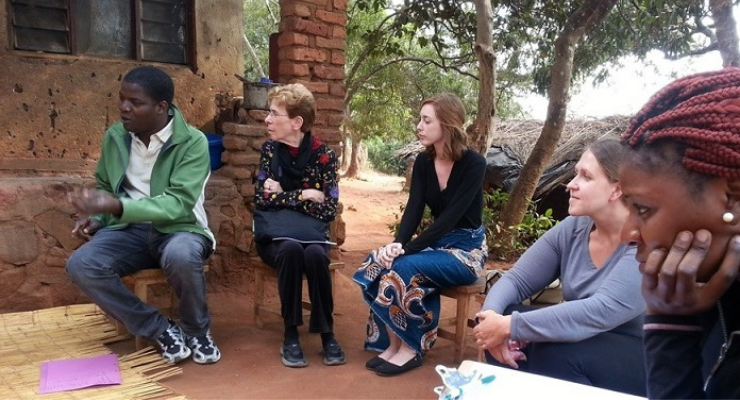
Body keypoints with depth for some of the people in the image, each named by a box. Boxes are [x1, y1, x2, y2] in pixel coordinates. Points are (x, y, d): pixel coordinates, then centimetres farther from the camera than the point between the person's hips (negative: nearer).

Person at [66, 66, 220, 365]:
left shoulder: (192, 142, -12)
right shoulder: (115, 136, 4)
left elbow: (178, 205, -22)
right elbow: (104, 187, 21)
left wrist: (116, 206, -33)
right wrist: (97, 217, -1)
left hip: (178, 229, -4)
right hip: (130, 230, 5)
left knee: (180, 255, -39)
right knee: (80, 265, -24)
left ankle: (196, 330, -7)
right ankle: (161, 330, -8)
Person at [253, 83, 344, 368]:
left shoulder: (324, 155, -7)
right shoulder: (270, 150, -1)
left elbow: (329, 210, -13)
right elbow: (262, 199, -10)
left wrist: (282, 196, -12)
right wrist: (304, 196, -15)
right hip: (276, 237, 1)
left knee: (314, 255, -34)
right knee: (291, 250, -33)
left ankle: (327, 334, -17)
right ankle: (290, 336, -21)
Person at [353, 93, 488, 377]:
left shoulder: (473, 164, -16)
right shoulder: (423, 162, 2)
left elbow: (451, 216, -23)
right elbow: (414, 210, -6)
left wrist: (406, 248, -28)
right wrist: (397, 244, -25)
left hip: (467, 248, -6)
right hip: (437, 241, 6)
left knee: (404, 268, -30)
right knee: (376, 264, -20)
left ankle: (410, 348, -12)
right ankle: (391, 343, -10)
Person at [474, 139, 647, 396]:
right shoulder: (573, 229, -2)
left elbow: (601, 312, -34)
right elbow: (516, 280, -1)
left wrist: (510, 326, -33)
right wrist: (492, 314, -23)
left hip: (643, 361, -5)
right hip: (580, 343, 6)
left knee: (554, 348, -31)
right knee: (501, 321, -15)